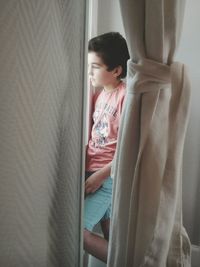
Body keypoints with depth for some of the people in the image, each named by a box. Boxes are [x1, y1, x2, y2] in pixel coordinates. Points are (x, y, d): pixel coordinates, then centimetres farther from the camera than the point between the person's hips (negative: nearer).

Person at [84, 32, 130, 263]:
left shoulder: (126, 96, -16)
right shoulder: (100, 94, 10)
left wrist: (99, 175, -18)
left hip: (108, 176, -8)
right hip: (93, 171, 8)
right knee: (108, 235, 18)